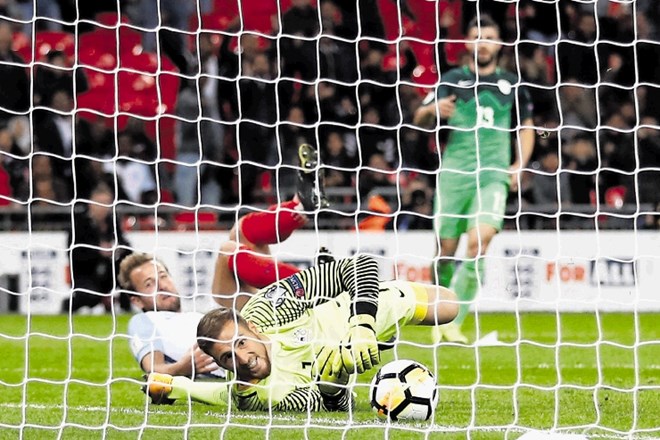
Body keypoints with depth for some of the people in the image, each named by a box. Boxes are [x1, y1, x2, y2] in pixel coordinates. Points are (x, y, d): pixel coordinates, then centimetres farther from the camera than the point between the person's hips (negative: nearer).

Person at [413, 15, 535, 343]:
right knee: (446, 249, -1)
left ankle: (454, 324, -14)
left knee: (478, 243, -19)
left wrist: (519, 165, 7)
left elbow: (526, 127, 22)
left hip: (493, 174, 0)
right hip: (454, 172, 0)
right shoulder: (453, 80, 8)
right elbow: (419, 119, 2)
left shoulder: (510, 84, 12)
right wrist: (432, 109, -21)